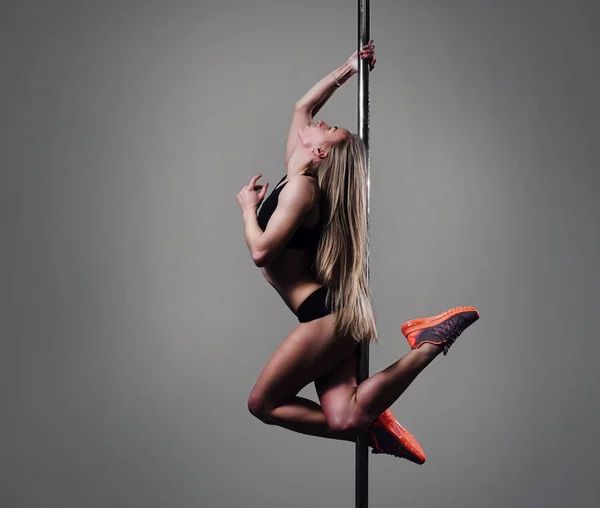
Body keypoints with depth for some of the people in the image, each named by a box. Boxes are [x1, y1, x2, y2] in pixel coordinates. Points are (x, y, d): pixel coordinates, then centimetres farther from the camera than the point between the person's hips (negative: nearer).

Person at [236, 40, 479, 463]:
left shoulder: (301, 187, -10)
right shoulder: (296, 173, 15)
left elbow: (261, 251, -18)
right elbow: (303, 106, 26)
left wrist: (247, 207, -1)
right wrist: (348, 69, 30)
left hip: (327, 314, -8)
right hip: (331, 314, 8)